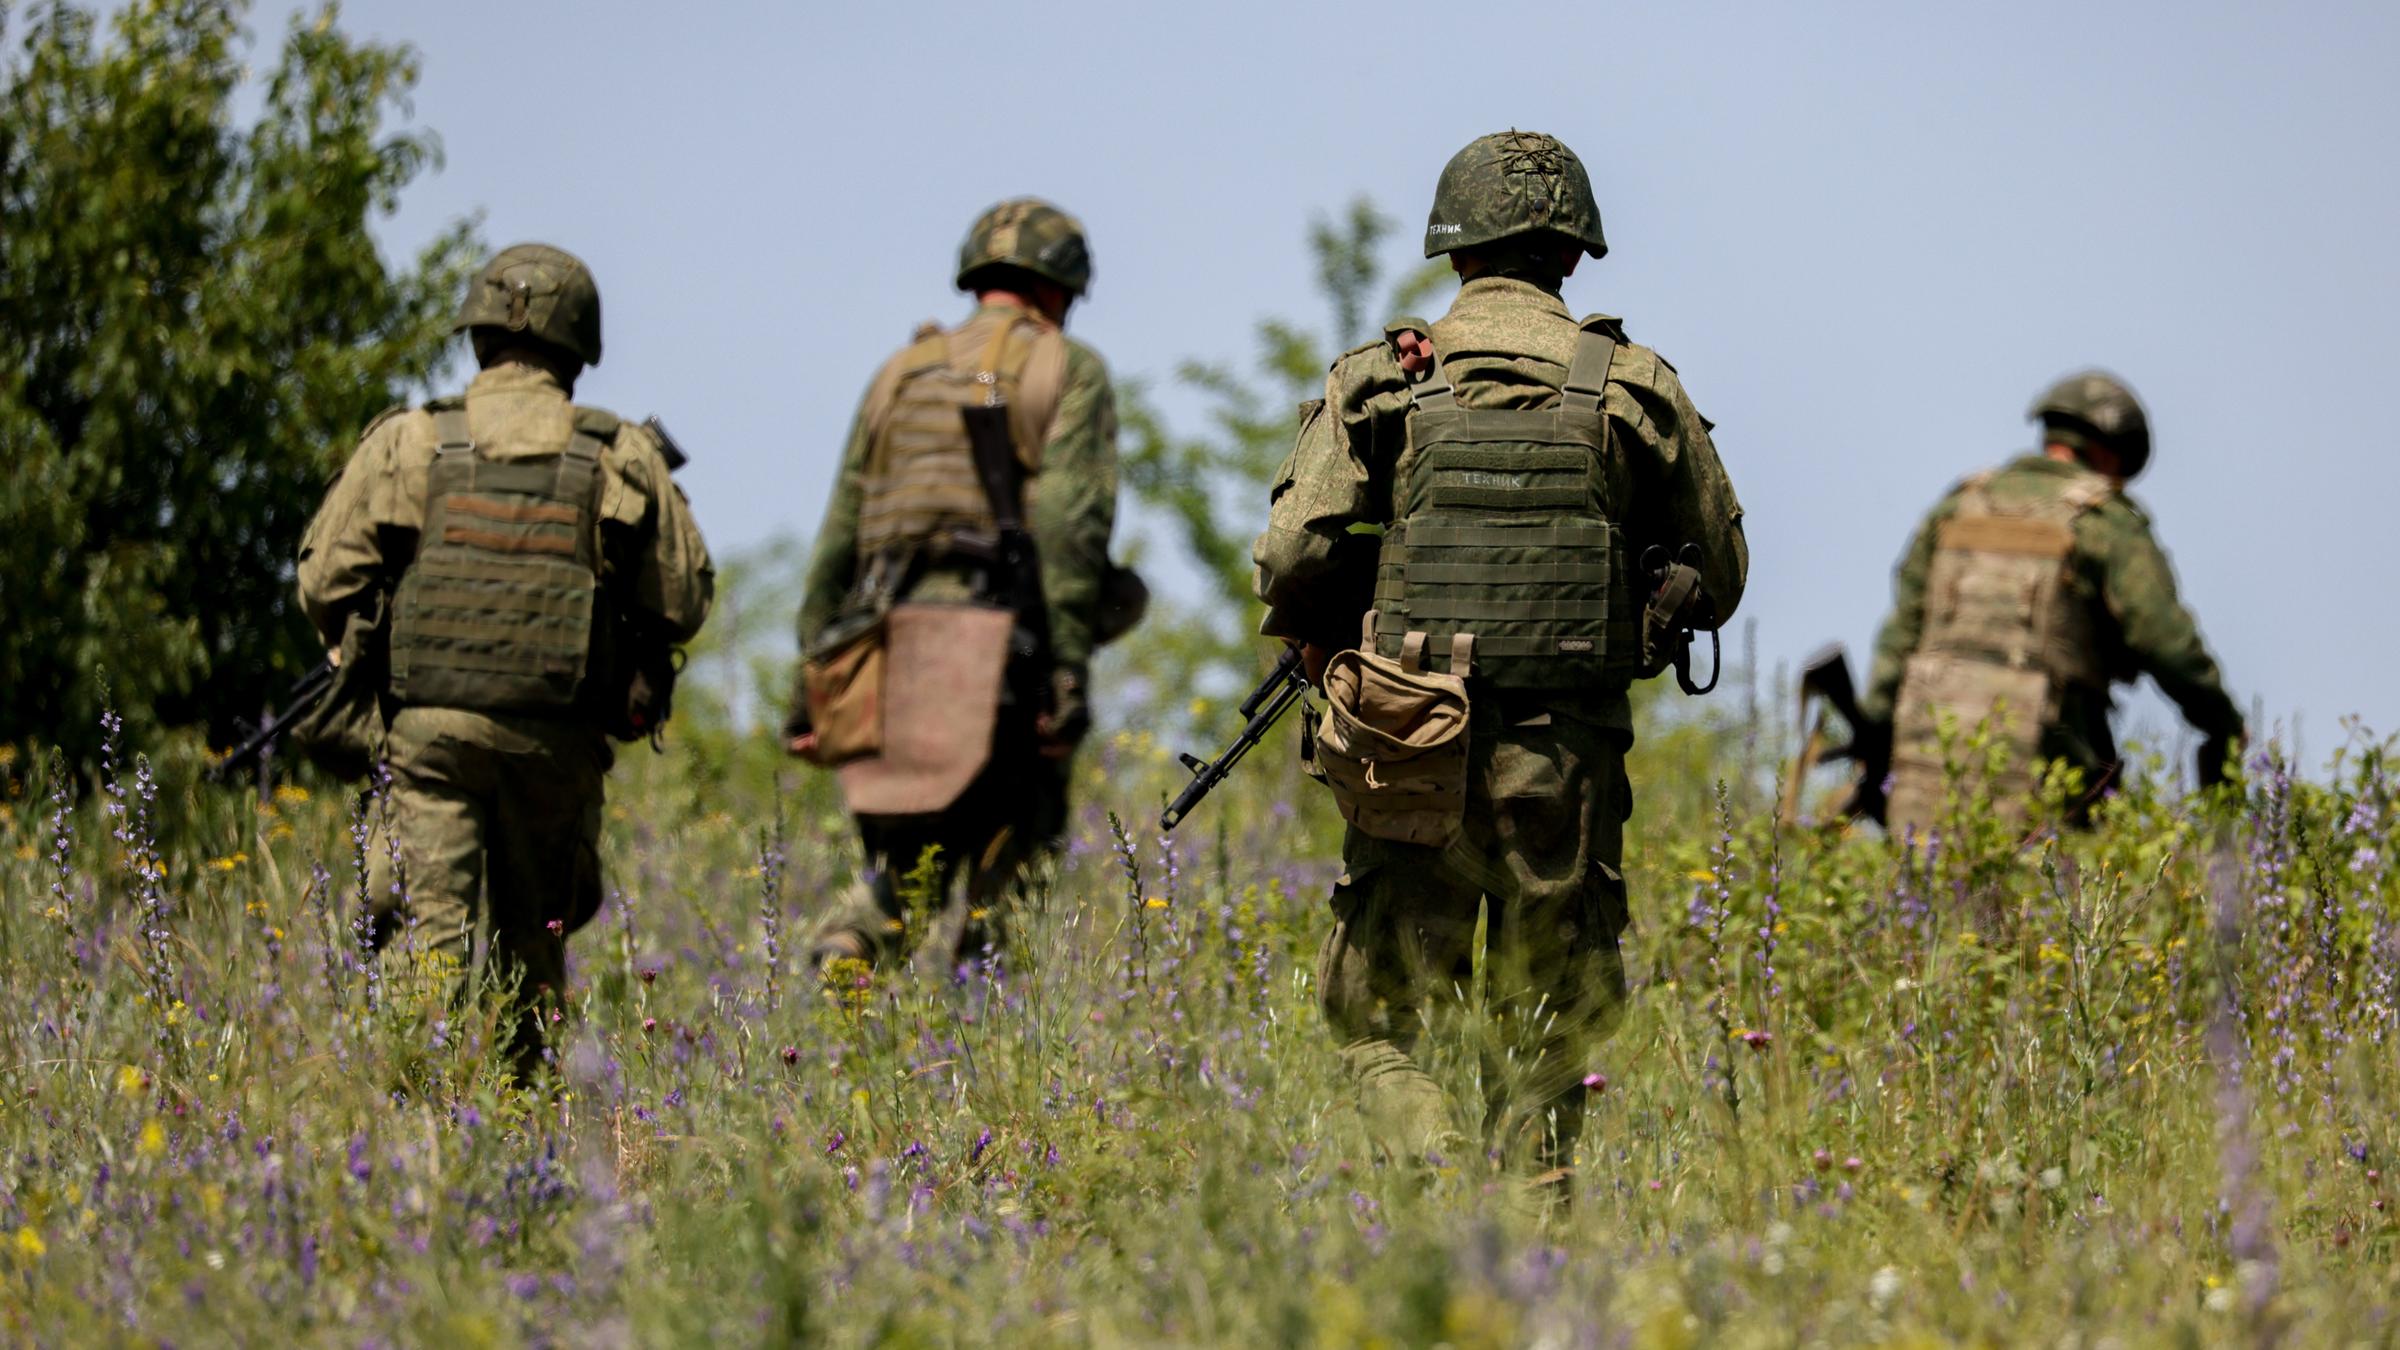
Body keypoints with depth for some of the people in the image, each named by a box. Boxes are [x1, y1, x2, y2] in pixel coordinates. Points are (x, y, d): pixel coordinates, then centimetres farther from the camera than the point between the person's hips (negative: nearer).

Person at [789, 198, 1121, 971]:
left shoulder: (901, 373, 19)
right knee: (992, 874, 3)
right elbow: (1071, 523, -9)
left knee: (900, 862, 15)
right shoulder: (1068, 371, 5)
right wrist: (1069, 668, -14)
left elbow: (838, 537, 15)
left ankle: (846, 955, -13)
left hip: (888, 645, 5)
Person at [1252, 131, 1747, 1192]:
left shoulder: (1376, 385, 1)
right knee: (1544, 1039, 12)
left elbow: (1293, 557, -6)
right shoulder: (1635, 389, 4)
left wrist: (1322, 645, 15)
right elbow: (1718, 576, 11)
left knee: (1376, 1021, 7)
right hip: (1566, 754, 1)